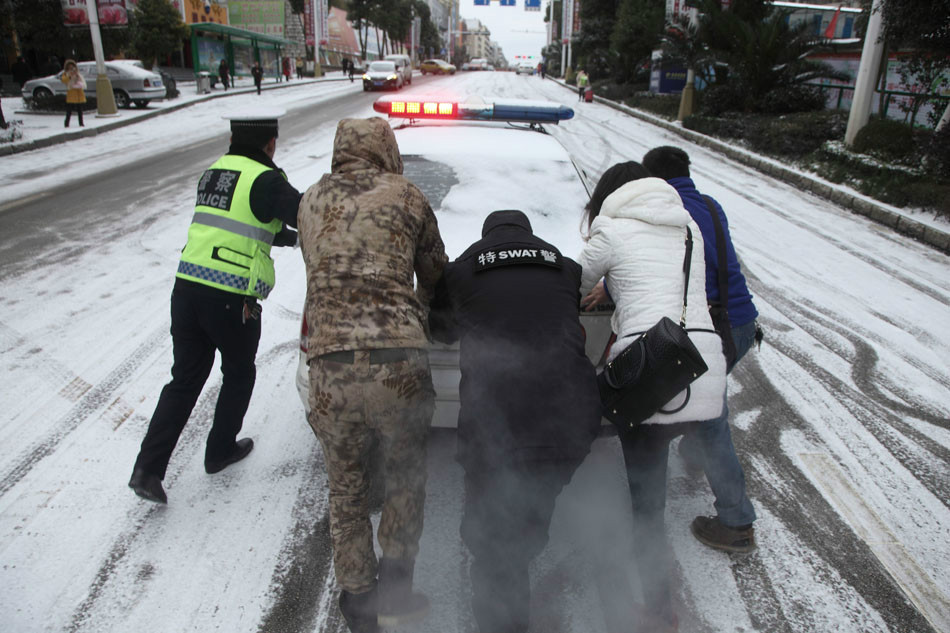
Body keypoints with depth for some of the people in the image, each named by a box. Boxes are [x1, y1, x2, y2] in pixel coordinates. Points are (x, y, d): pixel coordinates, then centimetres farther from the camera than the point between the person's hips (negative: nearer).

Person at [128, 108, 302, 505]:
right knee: (239, 375, 19)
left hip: (187, 289, 6)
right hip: (232, 300, -6)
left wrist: (288, 235, 29)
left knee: (184, 380, 16)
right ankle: (220, 451, 33)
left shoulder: (213, 173, 15)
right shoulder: (265, 180, -9)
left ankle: (148, 468, 12)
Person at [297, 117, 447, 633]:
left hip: (328, 364, 3)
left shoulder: (311, 202, 16)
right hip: (398, 362, -2)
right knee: (405, 475, 22)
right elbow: (435, 276, 18)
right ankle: (394, 588, 29)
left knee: (346, 490, 20)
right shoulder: (406, 196, 9)